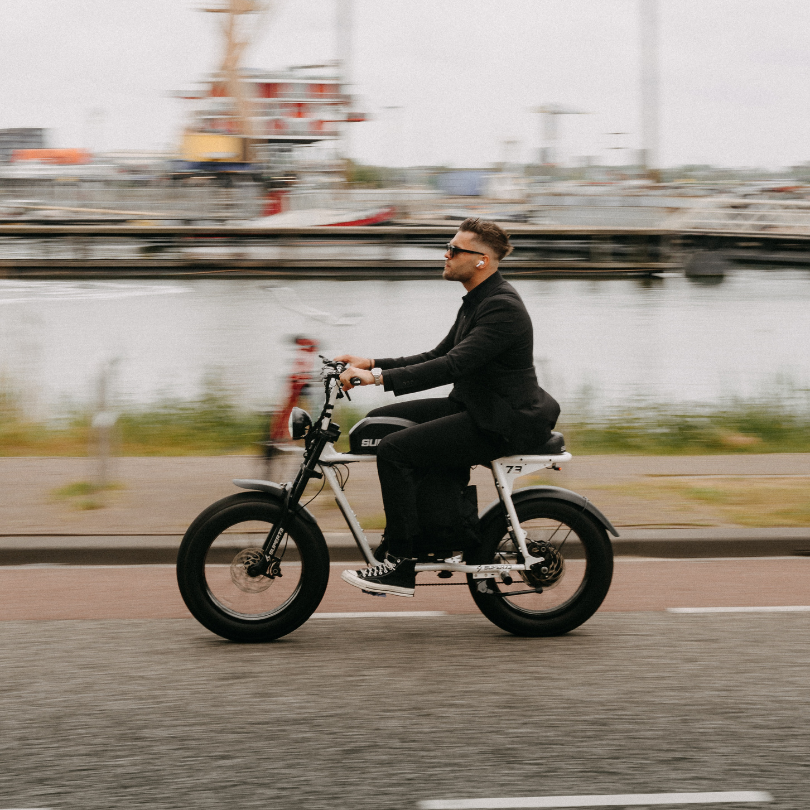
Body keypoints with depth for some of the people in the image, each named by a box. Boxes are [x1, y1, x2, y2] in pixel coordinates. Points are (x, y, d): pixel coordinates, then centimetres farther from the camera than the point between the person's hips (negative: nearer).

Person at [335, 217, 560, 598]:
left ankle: (402, 567, -16)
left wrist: (380, 377, -31)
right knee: (379, 420, 9)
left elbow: (453, 365, -29)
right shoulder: (477, 301, 14)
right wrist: (372, 364, 7)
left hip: (499, 424, -10)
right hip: (475, 408, 10)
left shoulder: (502, 307, -19)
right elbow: (438, 356, 16)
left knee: (395, 449, -20)